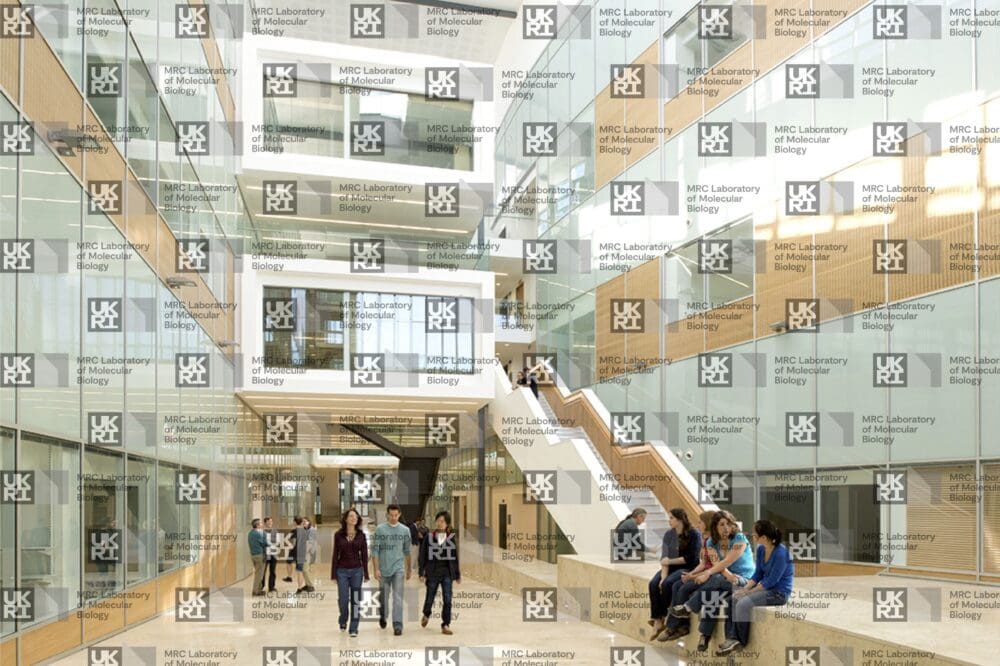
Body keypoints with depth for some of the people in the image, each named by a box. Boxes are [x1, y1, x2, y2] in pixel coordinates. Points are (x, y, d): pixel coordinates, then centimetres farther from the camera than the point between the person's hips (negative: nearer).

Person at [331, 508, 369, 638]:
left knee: (355, 600, 0)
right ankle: (343, 621, 30)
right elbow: (335, 555, 1)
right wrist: (333, 574, -1)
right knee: (343, 599, 1)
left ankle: (353, 628, 8)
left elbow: (364, 555, 2)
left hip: (357, 571, 1)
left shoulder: (361, 535, 1)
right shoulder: (338, 535, -1)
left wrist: (366, 574, 1)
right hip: (342, 571, -1)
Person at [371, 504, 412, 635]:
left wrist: (409, 569, 15)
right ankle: (382, 617, 38)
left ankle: (397, 625, -9)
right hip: (383, 569, 0)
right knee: (384, 597, 13)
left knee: (398, 597, -9)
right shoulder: (380, 529, -4)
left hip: (398, 569, 0)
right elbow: (375, 551, -4)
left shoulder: (405, 530, 3)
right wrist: (376, 569, -9)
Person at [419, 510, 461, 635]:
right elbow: (422, 555, -1)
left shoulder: (452, 537, 2)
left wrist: (458, 575, 9)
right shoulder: (429, 536, -3)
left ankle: (445, 625, 3)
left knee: (447, 600, -5)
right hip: (432, 572, -1)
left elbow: (456, 556, 7)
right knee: (430, 598, 12)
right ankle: (426, 615, 42)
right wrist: (421, 572, -6)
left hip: (447, 573, 1)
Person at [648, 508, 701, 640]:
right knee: (654, 583, -22)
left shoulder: (694, 534, -9)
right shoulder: (669, 534, 7)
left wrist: (670, 561, -10)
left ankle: (664, 618, -11)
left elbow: (691, 558, -13)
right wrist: (663, 576, -16)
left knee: (667, 584, -30)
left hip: (688, 568, -5)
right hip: (671, 568, 5)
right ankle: (656, 621, -21)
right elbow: (664, 557, -1)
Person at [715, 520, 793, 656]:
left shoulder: (780, 553, -23)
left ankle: (741, 641, -5)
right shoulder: (761, 549, 2)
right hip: (766, 587, 9)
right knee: (733, 599, -5)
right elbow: (757, 574, 8)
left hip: (779, 592, -9)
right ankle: (732, 638, -10)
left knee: (743, 603, -23)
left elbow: (771, 581, -21)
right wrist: (745, 589, -7)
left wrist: (749, 592, -16)